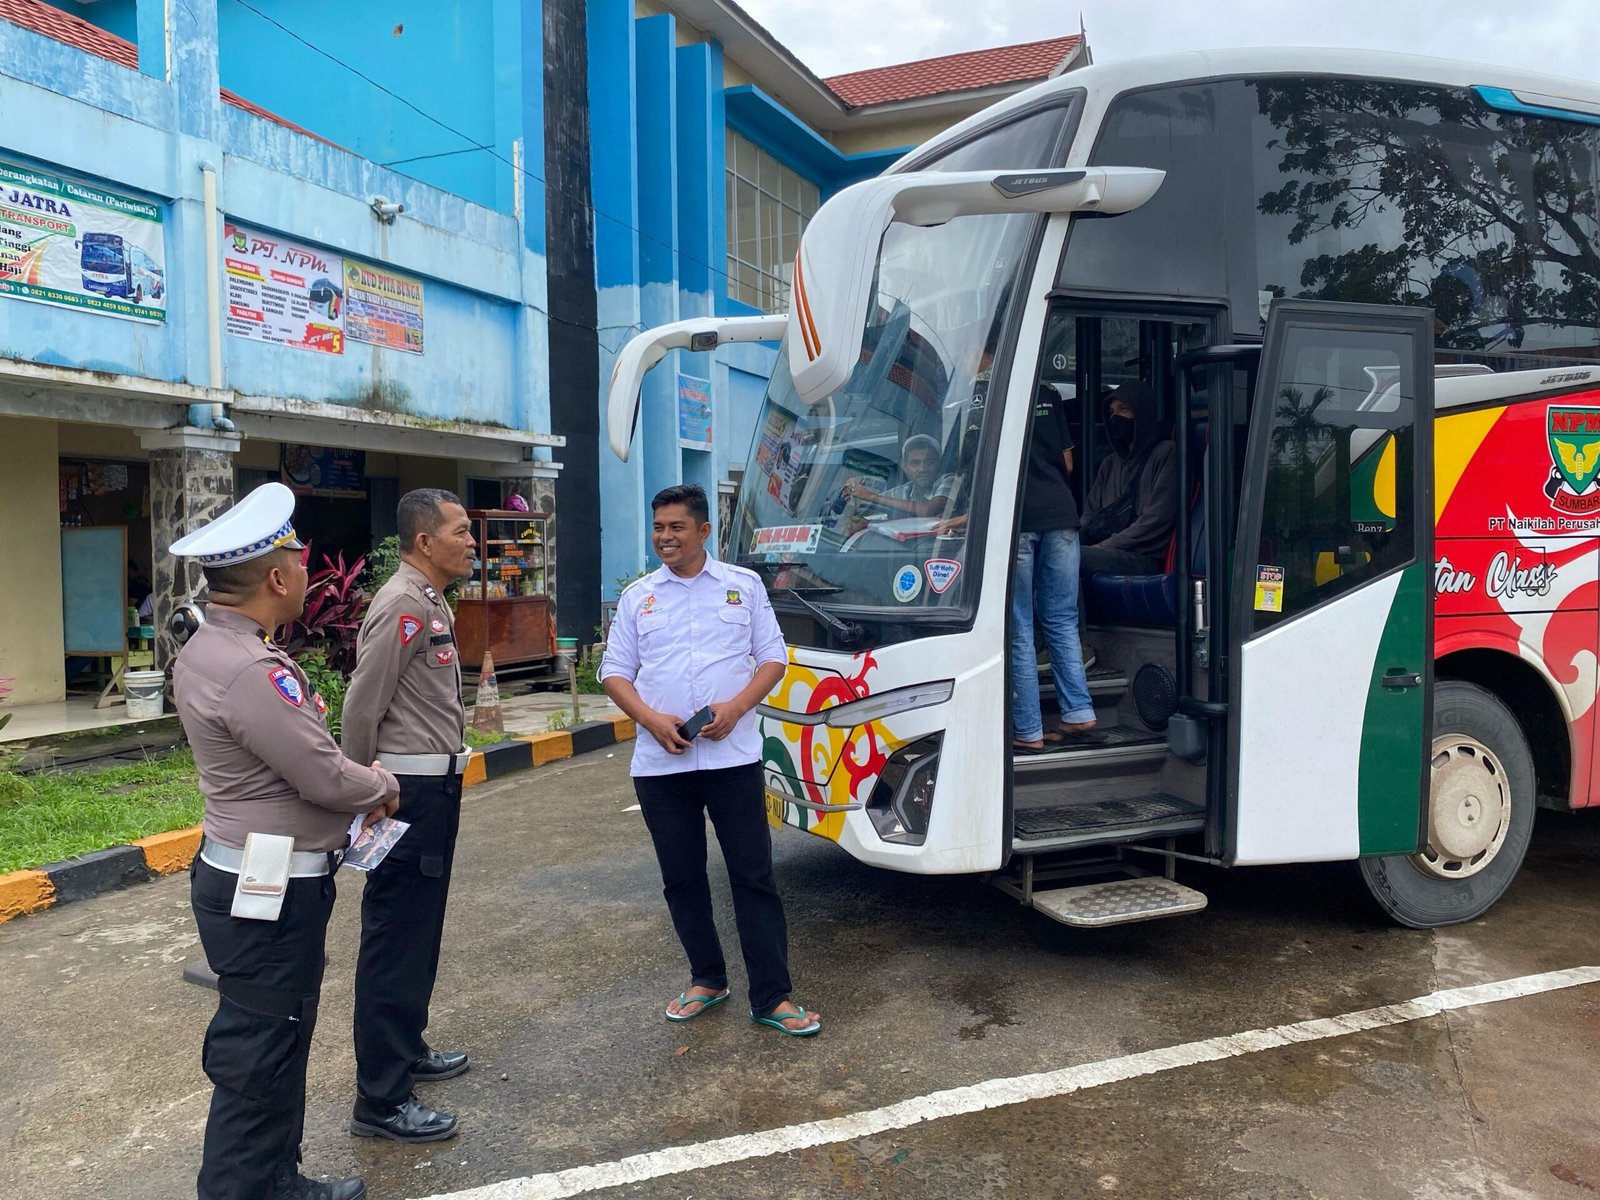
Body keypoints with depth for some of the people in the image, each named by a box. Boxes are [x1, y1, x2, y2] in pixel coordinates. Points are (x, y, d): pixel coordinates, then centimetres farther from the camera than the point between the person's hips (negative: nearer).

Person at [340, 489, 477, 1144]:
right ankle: (381, 1100, 5)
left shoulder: (431, 602, 14)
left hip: (435, 783, 10)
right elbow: (362, 706, -19)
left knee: (420, 930, 20)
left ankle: (405, 1049, 36)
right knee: (396, 939, -4)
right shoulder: (404, 605, -17)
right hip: (411, 788, -10)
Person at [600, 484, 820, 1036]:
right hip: (660, 763, 3)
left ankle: (771, 998, 9)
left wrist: (737, 706, -13)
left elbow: (774, 658, 4)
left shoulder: (743, 585, 6)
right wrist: (652, 720, -10)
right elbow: (614, 672, 8)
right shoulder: (637, 596, 10)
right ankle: (706, 979, 29)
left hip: (732, 756, -2)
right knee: (682, 879, 12)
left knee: (753, 875, 0)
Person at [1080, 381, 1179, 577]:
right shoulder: (1110, 463, 28)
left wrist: (1104, 546, -11)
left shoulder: (1166, 454, 4)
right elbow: (1090, 515, 22)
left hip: (1145, 559, -6)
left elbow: (1157, 519, -6)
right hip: (1108, 553, 6)